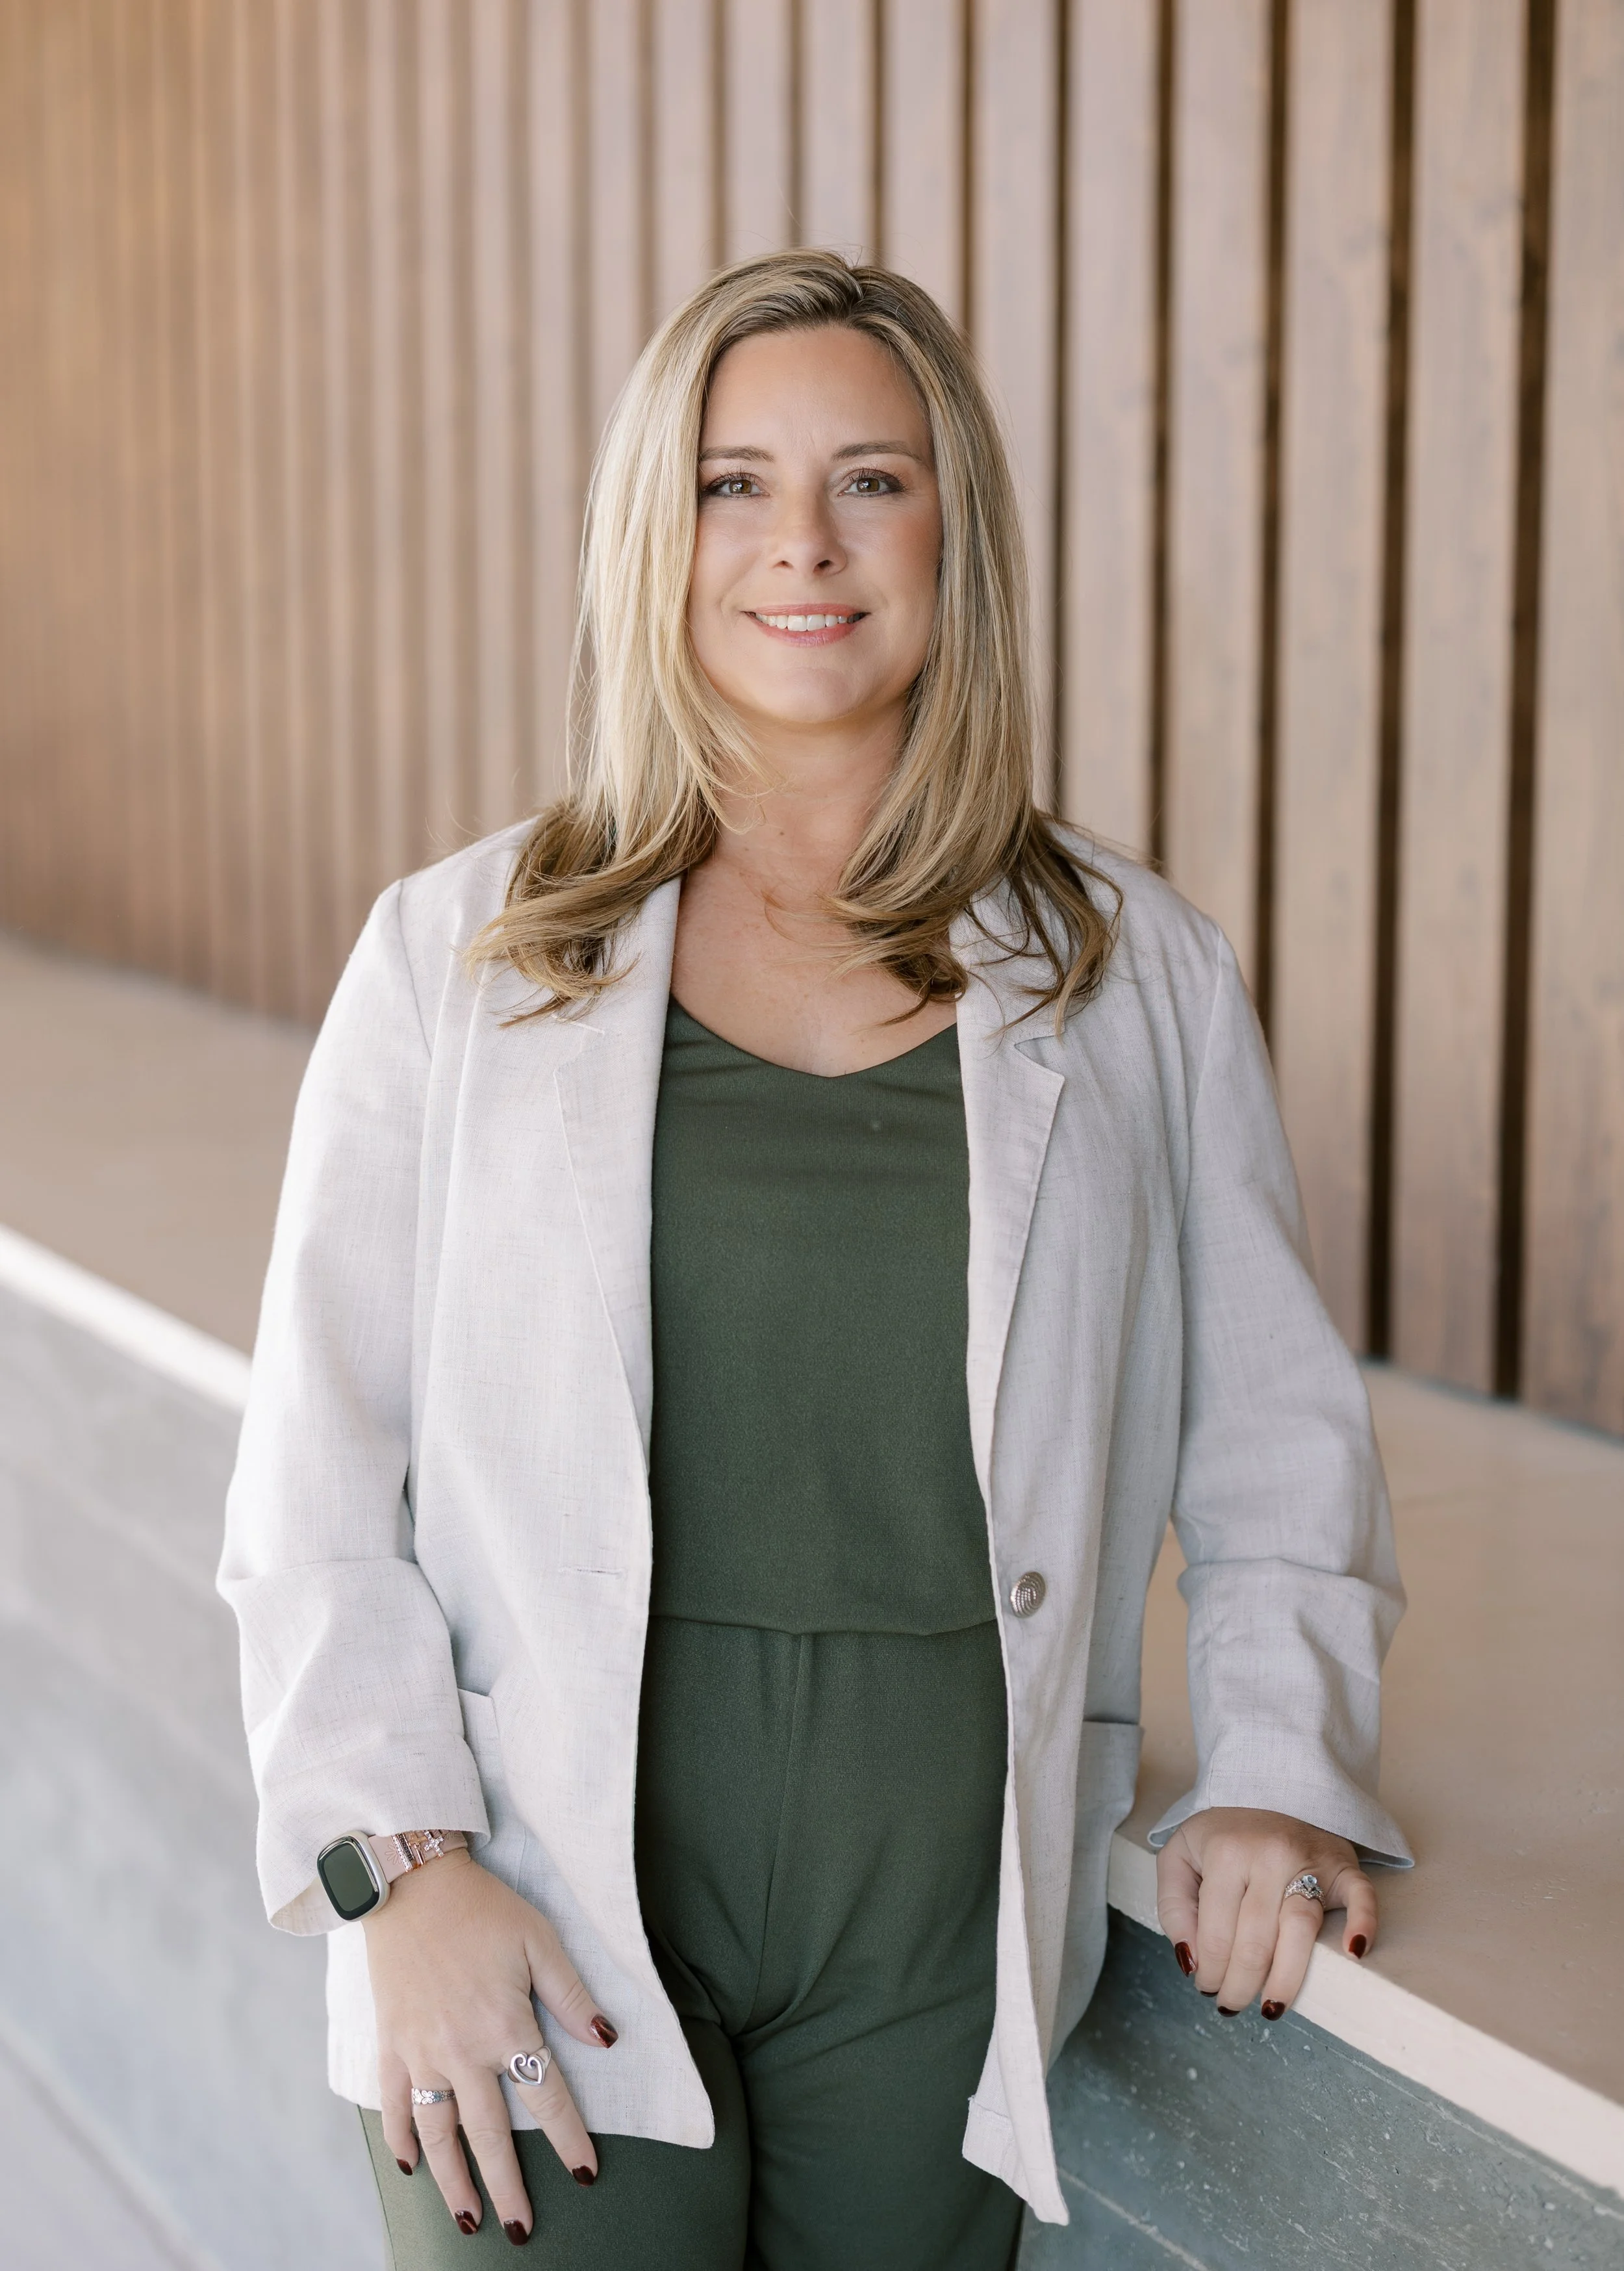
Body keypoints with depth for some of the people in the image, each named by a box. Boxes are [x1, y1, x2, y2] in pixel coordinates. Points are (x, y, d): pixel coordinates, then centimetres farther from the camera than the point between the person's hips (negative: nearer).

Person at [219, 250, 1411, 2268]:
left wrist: (1281, 1769, -3)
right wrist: (402, 1861, -10)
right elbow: (315, 1471, 0)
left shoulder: (1139, 977, 5)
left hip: (939, 1946, 2)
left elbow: (1278, 1433, 11)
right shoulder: (455, 960, 2)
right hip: (549, 1940, -1)